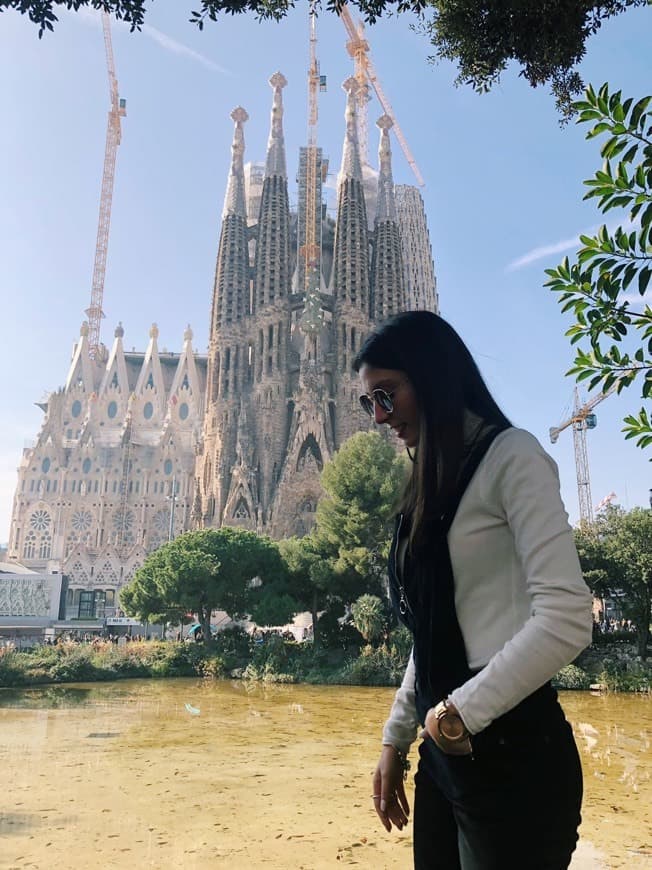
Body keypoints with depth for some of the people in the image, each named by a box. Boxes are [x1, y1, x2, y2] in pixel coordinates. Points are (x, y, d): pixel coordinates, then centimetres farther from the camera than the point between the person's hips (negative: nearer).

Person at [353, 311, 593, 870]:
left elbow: (567, 619, -20)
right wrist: (396, 739, 12)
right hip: (444, 750, 7)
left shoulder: (510, 456, -10)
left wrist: (459, 713, -15)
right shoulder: (431, 488, 13)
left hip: (510, 747, -7)